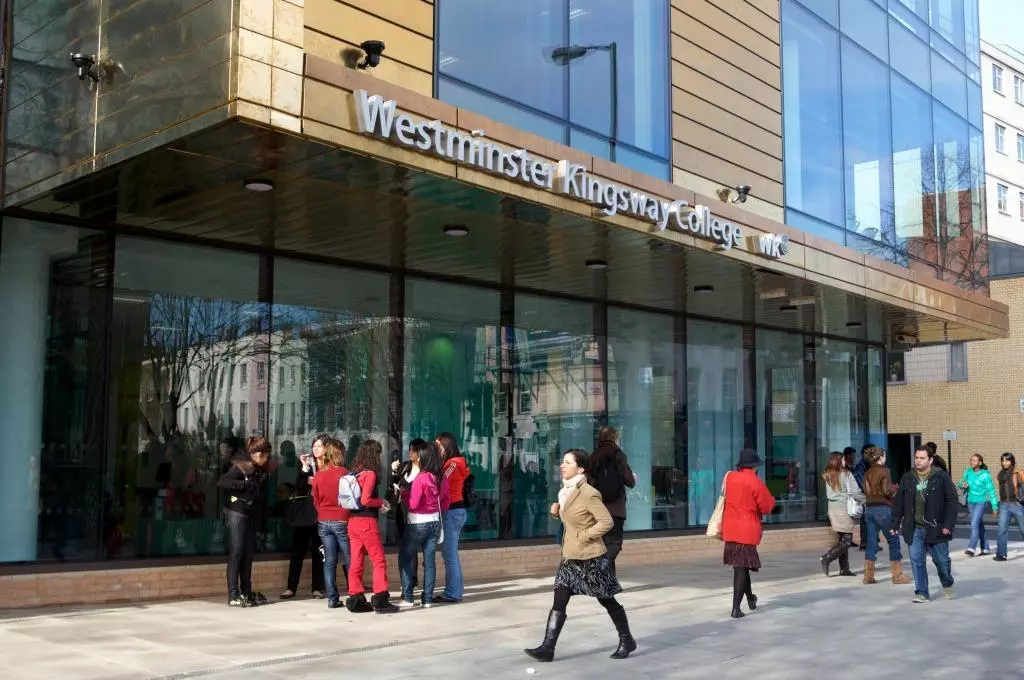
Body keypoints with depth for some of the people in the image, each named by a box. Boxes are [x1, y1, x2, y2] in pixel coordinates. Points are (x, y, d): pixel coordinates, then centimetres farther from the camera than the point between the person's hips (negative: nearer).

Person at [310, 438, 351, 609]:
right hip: (341, 521, -3)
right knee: (348, 561, 4)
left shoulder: (317, 475, 0)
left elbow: (316, 501, 9)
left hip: (323, 522, 3)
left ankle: (332, 599, 3)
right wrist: (349, 517, 10)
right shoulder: (343, 473, -10)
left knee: (329, 561, 5)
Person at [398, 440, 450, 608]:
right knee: (429, 560, 10)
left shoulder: (420, 478, -19)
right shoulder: (442, 477, 0)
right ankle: (428, 598, 11)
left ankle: (407, 597, 4)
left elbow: (412, 504, -17)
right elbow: (446, 503, 8)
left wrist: (403, 492, -2)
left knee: (405, 558, 8)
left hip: (418, 523, -6)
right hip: (435, 521, 6)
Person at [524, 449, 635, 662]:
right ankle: (547, 648, -1)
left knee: (607, 601, 8)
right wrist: (557, 511, 1)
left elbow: (607, 522, -23)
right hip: (570, 557, 8)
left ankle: (627, 641, 25)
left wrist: (583, 536, -21)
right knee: (559, 602, 0)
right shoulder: (567, 491, 6)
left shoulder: (589, 494, -19)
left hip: (591, 558, -8)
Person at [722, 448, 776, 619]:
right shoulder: (755, 482, -12)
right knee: (741, 568, -4)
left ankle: (750, 598, 36)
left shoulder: (729, 477, 3)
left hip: (730, 528, 6)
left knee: (740, 565, 19)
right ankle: (736, 608, -7)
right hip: (747, 529, -6)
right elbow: (767, 506, -6)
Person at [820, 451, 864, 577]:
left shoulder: (827, 475, 7)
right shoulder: (845, 474, -11)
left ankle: (844, 568, 11)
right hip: (844, 509, -7)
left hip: (832, 508, 7)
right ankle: (827, 558, -16)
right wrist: (864, 500, 6)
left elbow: (828, 494, 9)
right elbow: (854, 492, -13)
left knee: (841, 539, 11)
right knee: (847, 540, -2)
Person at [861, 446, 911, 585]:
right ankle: (897, 575, 10)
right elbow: (887, 492, -14)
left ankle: (868, 576, 8)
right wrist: (895, 488, 4)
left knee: (871, 543, 8)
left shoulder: (867, 473, 9)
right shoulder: (884, 471, -10)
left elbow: (866, 491, 8)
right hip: (882, 509, -6)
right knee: (893, 541, 6)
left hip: (869, 508, 6)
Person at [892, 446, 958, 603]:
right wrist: (895, 523, 5)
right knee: (916, 560, 0)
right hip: (915, 529, 3)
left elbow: (952, 501, -5)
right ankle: (921, 592, 8)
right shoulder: (907, 478, 6)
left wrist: (948, 524, -11)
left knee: (942, 559, 7)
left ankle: (947, 584, 34)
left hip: (935, 528, -3)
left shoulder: (941, 477, -4)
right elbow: (899, 502, 10)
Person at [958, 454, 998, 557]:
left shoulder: (985, 475, -12)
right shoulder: (968, 472, 1)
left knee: (974, 524, -17)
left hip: (981, 503, -5)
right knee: (980, 525, 14)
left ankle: (971, 549, -21)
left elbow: (991, 491, -9)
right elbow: (961, 483, 3)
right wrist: (963, 485, -22)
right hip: (971, 502, 5)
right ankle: (985, 548, 25)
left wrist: (995, 507, -9)